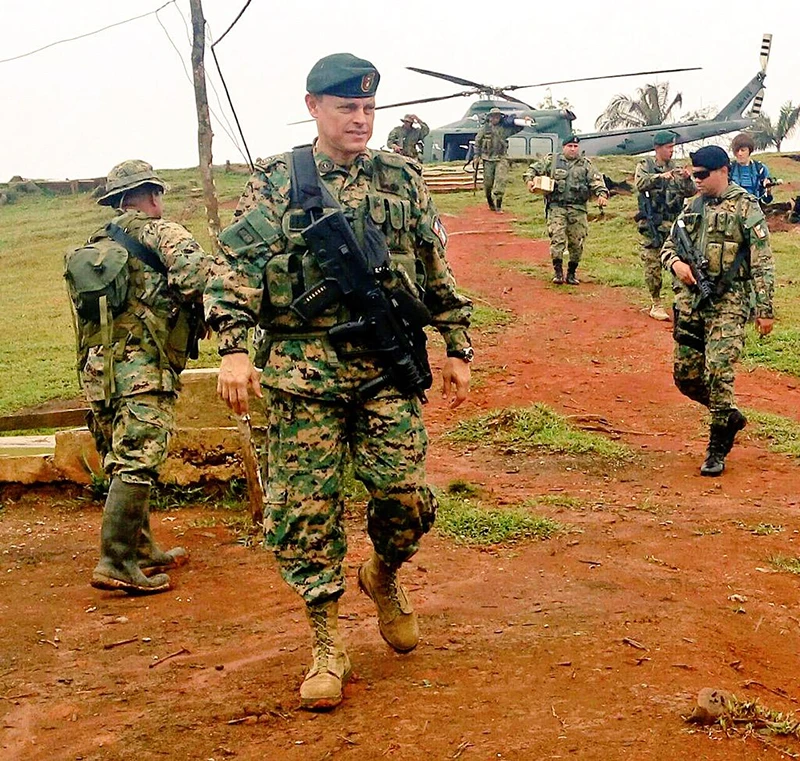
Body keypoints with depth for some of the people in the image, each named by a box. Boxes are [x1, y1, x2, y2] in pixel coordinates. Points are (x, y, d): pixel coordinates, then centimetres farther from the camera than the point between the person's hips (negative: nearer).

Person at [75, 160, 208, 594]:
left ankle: (142, 549, 25)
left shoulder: (97, 243, 21)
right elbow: (200, 277, -18)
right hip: (141, 367, -8)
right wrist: (217, 315, -2)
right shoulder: (161, 233, -2)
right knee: (136, 464, -9)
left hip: (97, 368, 8)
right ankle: (116, 563, -13)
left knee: (124, 463, 15)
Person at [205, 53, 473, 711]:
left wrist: (459, 347, 13)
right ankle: (327, 647, 12)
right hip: (303, 368, -1)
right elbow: (236, 263, -4)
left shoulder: (403, 179, 10)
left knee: (405, 494, -5)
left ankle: (384, 576, 29)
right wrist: (233, 347, -17)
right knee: (304, 508, -1)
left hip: (387, 365, 1)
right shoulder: (276, 183, 4)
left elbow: (437, 268, 14)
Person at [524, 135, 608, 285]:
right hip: (556, 207, -1)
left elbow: (596, 181, 6)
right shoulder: (551, 160, 9)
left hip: (578, 209, 2)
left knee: (577, 242, 3)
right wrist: (529, 179, -6)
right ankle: (558, 271, -9)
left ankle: (572, 273, 15)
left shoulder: (586, 164, 11)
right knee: (557, 239, -13)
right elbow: (534, 168, 14)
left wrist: (602, 194, -12)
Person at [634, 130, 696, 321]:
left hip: (674, 224, 3)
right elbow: (640, 183, -17)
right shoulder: (645, 165, 3)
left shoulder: (677, 168, 13)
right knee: (653, 265, -1)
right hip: (652, 225, -3)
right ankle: (656, 304, 7)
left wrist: (688, 179, -13)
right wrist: (660, 176, -31)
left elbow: (691, 192, 8)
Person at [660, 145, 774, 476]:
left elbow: (762, 263, -7)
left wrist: (765, 309, -11)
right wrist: (676, 263, -4)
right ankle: (730, 416, 31)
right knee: (685, 375, 7)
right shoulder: (691, 207, 12)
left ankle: (718, 449, 0)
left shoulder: (745, 207, -5)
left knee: (718, 374, -13)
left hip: (728, 304, -6)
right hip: (690, 302, 6)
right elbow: (668, 246, 20)